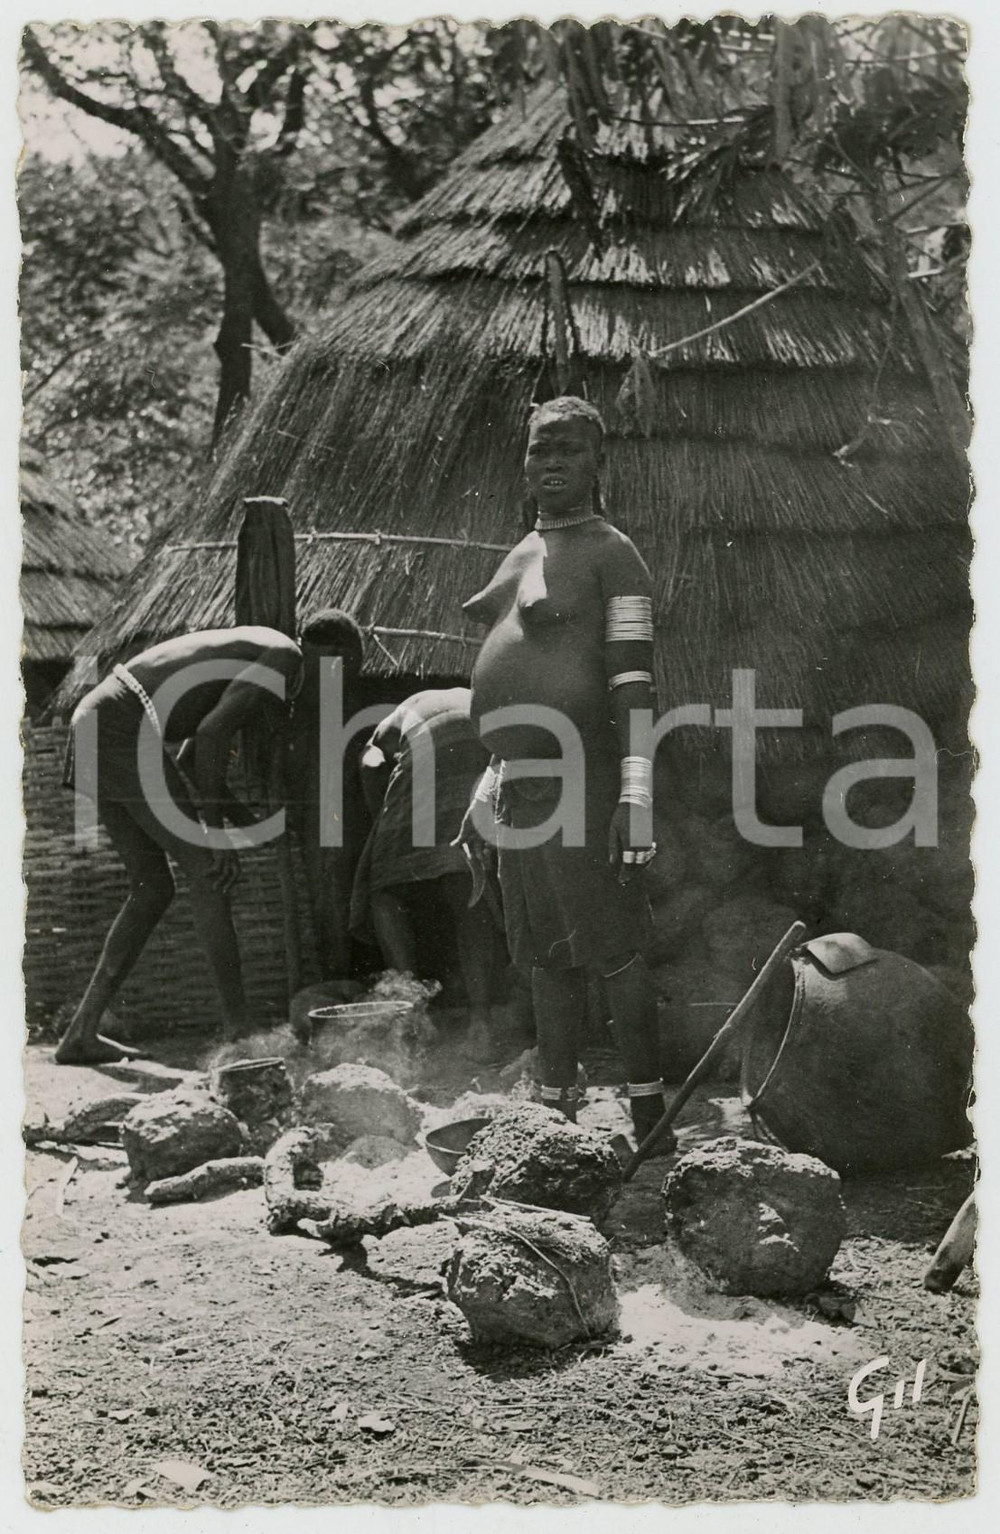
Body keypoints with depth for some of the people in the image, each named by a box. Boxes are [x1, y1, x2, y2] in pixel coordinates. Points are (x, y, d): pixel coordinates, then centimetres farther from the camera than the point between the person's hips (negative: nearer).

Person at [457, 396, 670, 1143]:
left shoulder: (612, 554, -7)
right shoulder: (524, 555, 18)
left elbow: (633, 680, -14)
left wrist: (637, 795, -21)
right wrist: (491, 784, 21)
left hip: (581, 782, -9)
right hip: (524, 788, 9)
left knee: (612, 946, -3)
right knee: (545, 949, 14)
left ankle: (648, 1107, 8)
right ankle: (557, 1104, 24)